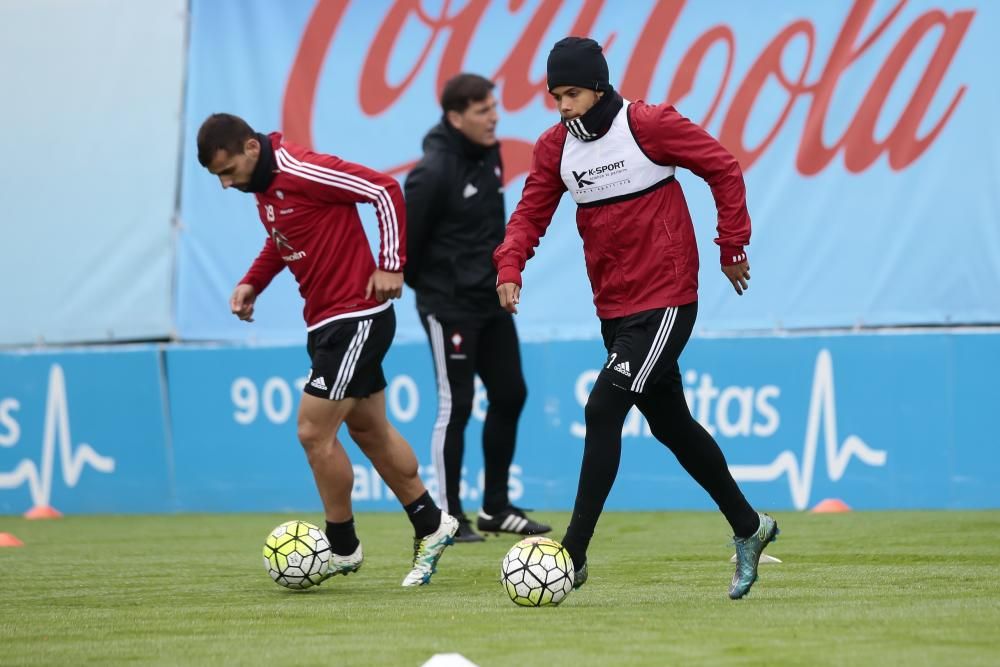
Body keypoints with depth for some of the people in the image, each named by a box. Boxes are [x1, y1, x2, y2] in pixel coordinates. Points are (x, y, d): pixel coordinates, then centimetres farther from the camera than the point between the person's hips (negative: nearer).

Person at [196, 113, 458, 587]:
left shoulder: (303, 172, -22)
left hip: (356, 318, -10)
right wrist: (253, 282, 7)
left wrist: (391, 266, -19)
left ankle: (342, 548, 6)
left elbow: (386, 191, -19)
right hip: (326, 321, 10)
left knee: (314, 432, -8)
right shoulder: (262, 185, 6)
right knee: (369, 430, 17)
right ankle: (431, 526, 29)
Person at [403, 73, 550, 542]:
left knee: (509, 395, 9)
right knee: (456, 406, -4)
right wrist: (432, 286, -1)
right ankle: (449, 516, 4)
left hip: (491, 301, 8)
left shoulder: (489, 154, 5)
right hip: (449, 307, -8)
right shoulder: (434, 171, -20)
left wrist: (497, 277, 15)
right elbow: (407, 238, -15)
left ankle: (495, 509, 19)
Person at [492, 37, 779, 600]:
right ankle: (748, 527, 34)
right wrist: (510, 265, -14)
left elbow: (724, 169, -8)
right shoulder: (555, 147, 4)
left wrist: (732, 246, -5)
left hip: (666, 303, -7)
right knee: (671, 424, 16)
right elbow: (532, 212, 3)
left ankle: (574, 554, -15)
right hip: (614, 308, 7)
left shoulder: (649, 125, -14)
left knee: (603, 410, -18)